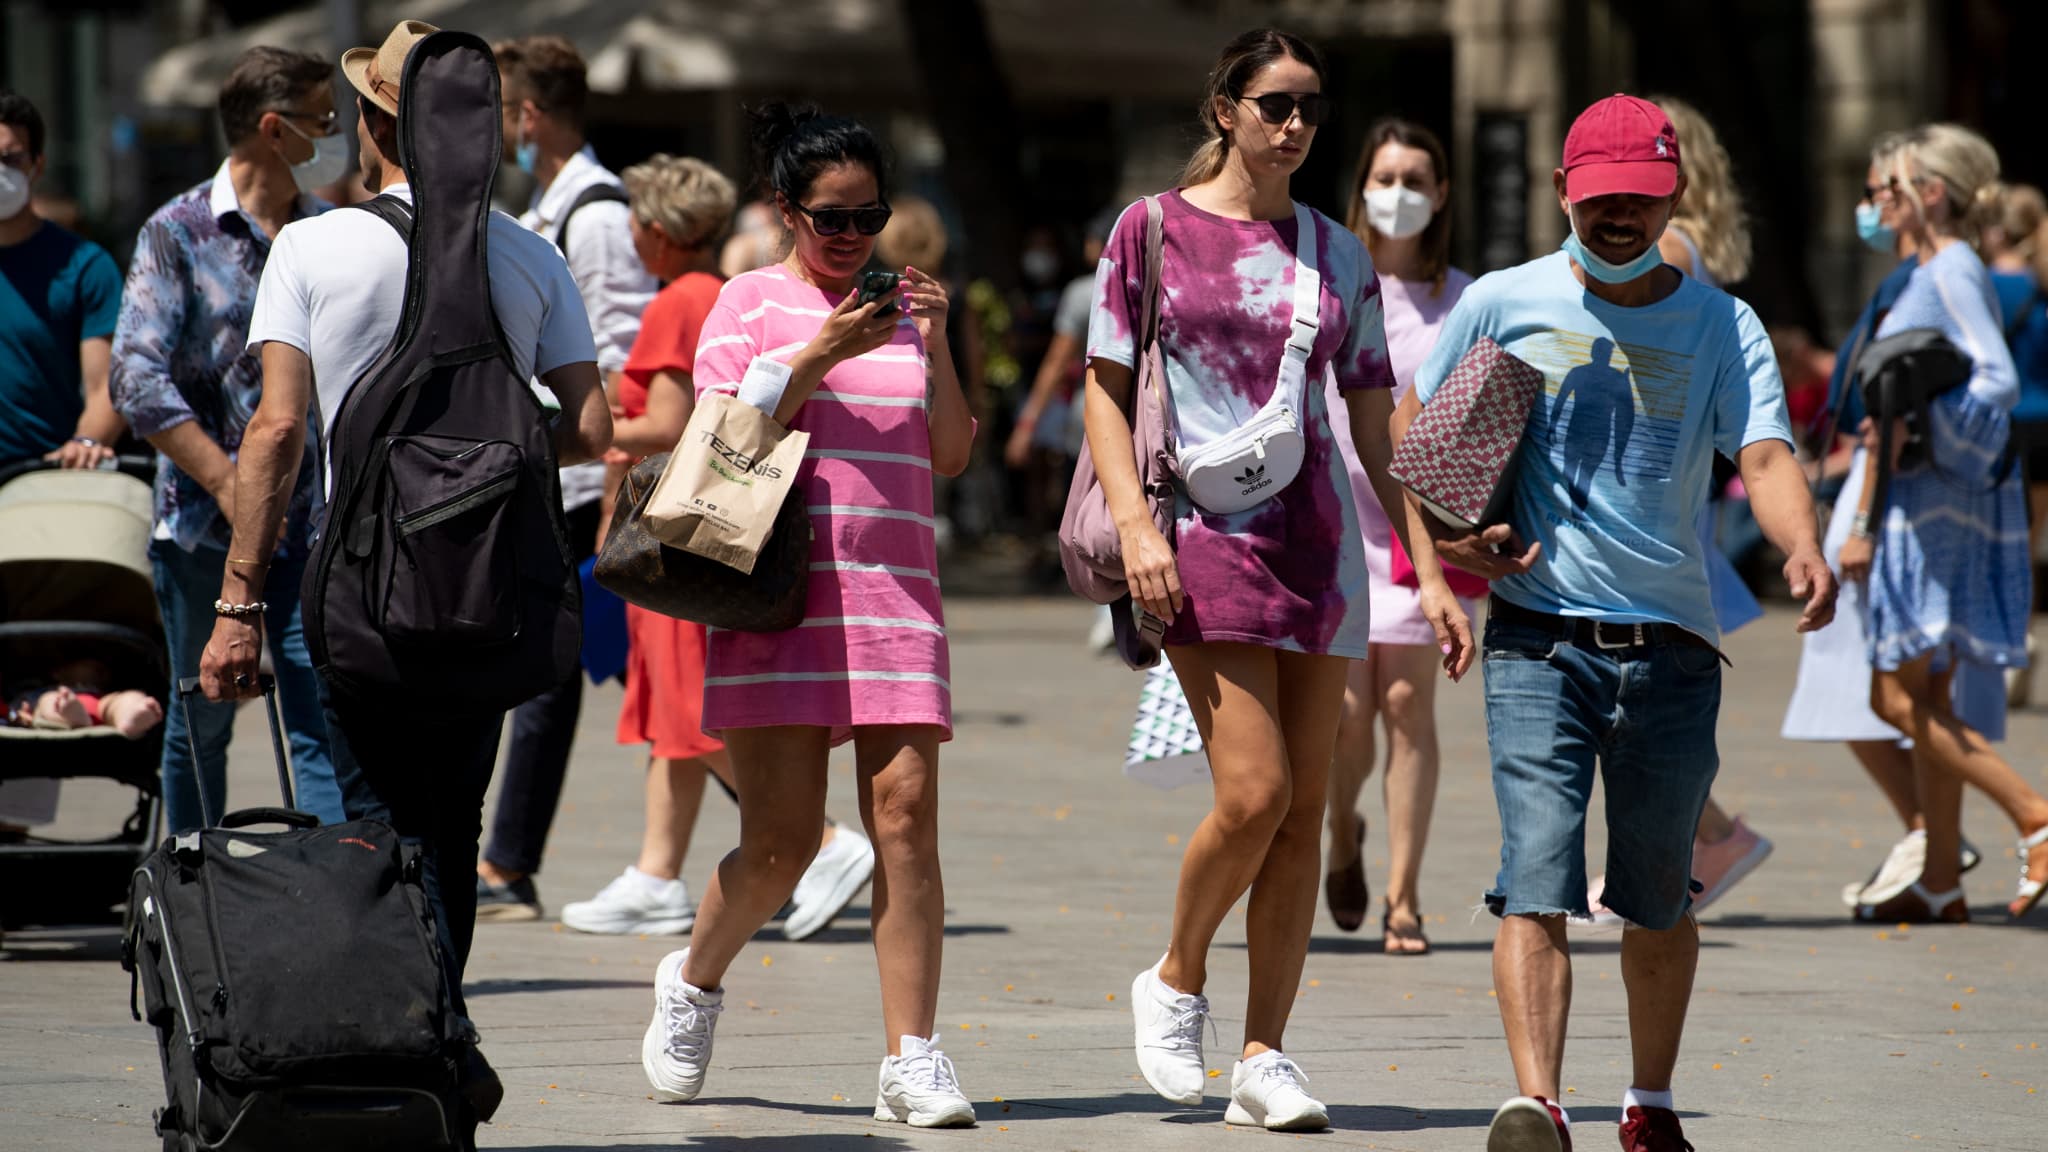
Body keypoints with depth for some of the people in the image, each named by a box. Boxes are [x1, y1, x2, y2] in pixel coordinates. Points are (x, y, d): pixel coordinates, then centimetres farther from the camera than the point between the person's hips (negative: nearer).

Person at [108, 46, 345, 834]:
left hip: (314, 524, 2)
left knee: (323, 722, -8)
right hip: (205, 525, -2)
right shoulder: (179, 233, -2)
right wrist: (226, 482, -17)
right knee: (202, 724, 8)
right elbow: (138, 378, -10)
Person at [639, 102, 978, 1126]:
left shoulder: (903, 306, 14)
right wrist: (816, 359, -12)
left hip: (895, 592, 3)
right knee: (781, 837, -5)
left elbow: (951, 456, 9)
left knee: (905, 813, -10)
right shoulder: (749, 302, 7)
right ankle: (694, 983, 25)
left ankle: (911, 1059, -9)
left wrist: (934, 347, -4)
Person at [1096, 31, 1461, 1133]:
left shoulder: (1338, 256, 12)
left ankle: (1264, 1057, 6)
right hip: (1207, 537, -4)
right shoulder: (1153, 231, 3)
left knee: (1304, 811, 0)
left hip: (1318, 539, 4)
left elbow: (1376, 429, 13)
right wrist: (1135, 522, -11)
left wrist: (1431, 571, 7)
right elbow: (1105, 388, 3)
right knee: (1254, 793, -15)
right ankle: (1176, 978, 11)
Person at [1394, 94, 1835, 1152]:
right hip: (1539, 639, -1)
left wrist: (1802, 548, -33)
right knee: (1537, 878, -15)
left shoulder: (1723, 327, 3)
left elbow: (1765, 455, -12)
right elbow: (1411, 425, 14)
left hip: (1672, 651, 1)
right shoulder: (1502, 305, 3)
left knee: (1659, 900, 11)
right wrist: (1436, 540, -5)